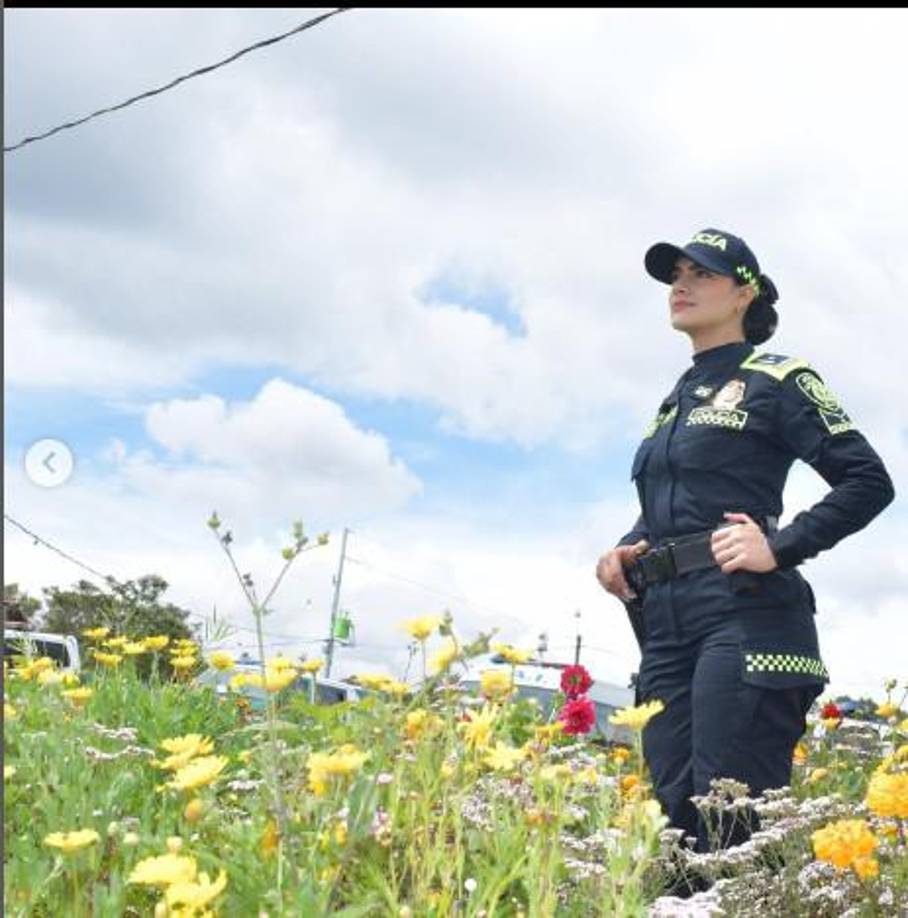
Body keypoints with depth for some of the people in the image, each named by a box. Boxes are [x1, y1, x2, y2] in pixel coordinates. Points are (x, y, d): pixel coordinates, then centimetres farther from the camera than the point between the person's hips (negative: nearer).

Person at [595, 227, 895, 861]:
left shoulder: (775, 380, 3)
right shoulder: (674, 402, 24)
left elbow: (869, 482, -5)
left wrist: (780, 549, -16)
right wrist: (624, 552, 11)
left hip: (744, 617, -7)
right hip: (666, 625, 7)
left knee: (731, 833, -13)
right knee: (673, 818, 3)